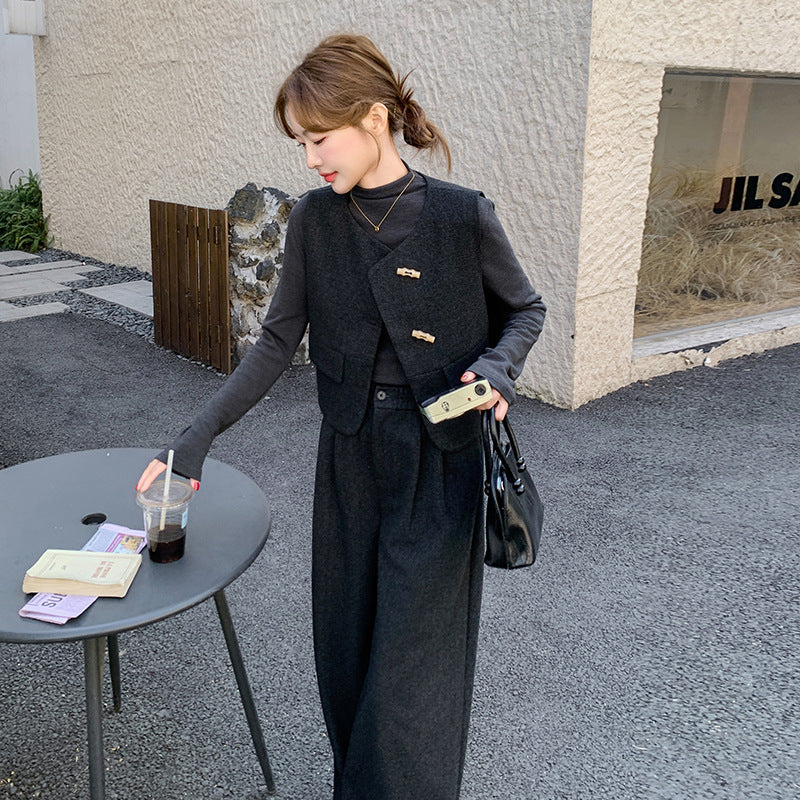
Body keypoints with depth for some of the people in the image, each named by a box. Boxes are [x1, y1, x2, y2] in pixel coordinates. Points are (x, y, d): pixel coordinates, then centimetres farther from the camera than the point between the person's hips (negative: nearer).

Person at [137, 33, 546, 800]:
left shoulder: (462, 217, -13)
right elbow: (277, 342, 0)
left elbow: (525, 310, 2)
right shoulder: (313, 220, -2)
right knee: (346, 631, 15)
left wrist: (496, 367, -19)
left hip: (438, 457, -3)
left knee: (414, 645, 2)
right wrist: (195, 440, -5)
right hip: (349, 451, 4)